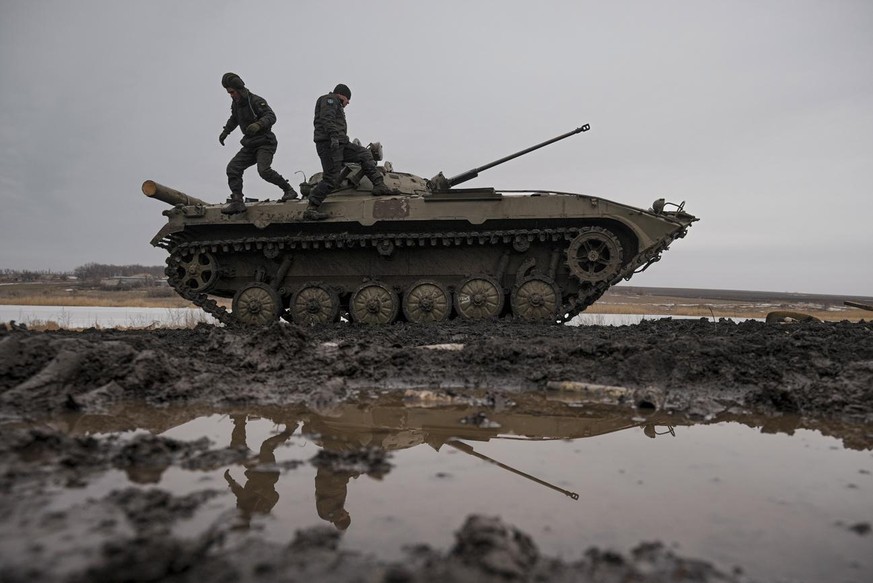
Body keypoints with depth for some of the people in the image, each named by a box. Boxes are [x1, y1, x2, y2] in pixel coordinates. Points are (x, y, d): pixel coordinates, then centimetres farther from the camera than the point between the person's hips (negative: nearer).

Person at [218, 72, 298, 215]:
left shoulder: (256, 101, -14)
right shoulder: (236, 103, 12)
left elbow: (271, 116, -28)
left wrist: (258, 124, -44)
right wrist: (225, 131, 29)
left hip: (265, 143, -8)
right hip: (250, 145, 8)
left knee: (264, 170, -29)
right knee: (233, 168, -4)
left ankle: (289, 190, -12)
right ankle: (237, 202, -4)